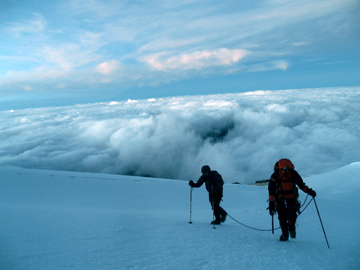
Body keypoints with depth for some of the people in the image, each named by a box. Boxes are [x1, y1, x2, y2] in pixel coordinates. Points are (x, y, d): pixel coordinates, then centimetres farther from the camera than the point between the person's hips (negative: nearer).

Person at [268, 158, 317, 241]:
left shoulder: (293, 174, -10)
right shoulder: (275, 176, -14)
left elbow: (301, 184, 5)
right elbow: (271, 191, -10)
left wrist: (308, 191, -10)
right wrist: (271, 203, -13)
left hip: (291, 198, 1)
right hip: (280, 199, 0)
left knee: (292, 215, -13)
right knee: (282, 217, -4)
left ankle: (291, 227, 19)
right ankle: (284, 234, 15)